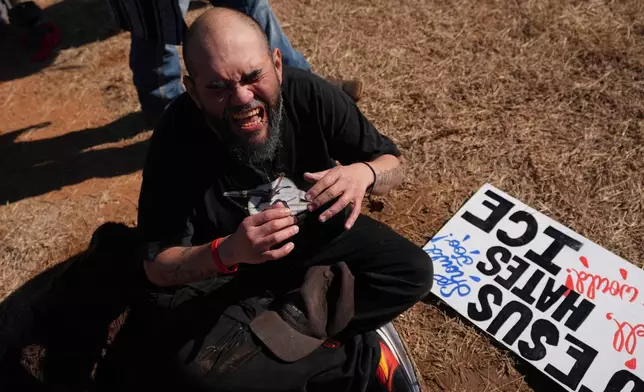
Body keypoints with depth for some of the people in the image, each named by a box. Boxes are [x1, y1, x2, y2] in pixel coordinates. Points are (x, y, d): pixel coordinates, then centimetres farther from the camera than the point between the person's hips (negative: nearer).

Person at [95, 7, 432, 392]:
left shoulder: (310, 93, -21)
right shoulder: (177, 140, -25)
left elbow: (393, 166, -9)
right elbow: (157, 268, -21)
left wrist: (365, 172, -34)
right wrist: (226, 252, -41)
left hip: (316, 234, 2)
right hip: (223, 269, -1)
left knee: (413, 271, -16)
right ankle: (358, 359, -11)